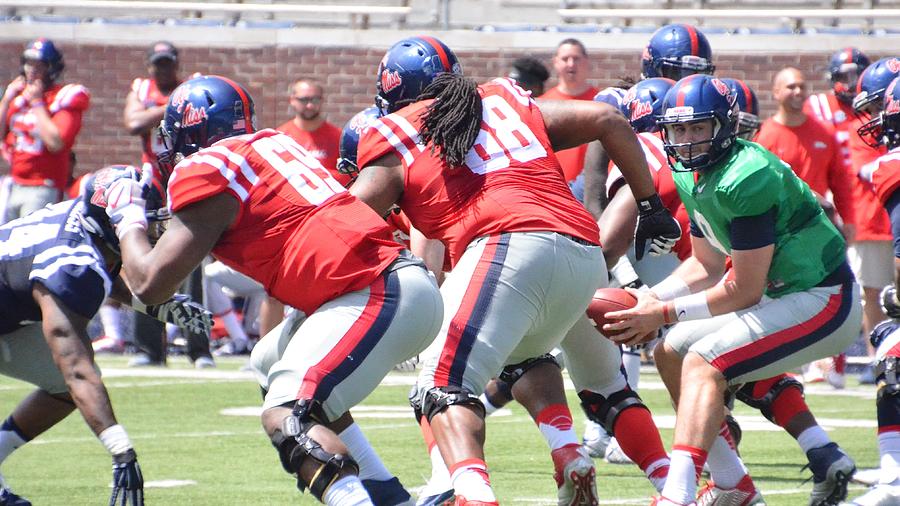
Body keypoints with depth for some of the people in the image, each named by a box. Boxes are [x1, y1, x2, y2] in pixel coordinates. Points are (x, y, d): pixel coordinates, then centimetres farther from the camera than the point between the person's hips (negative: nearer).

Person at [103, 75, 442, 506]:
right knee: (270, 365, 24)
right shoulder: (269, 145, 20)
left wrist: (128, 220, 16)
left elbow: (150, 284, -1)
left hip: (378, 298, -9)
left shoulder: (206, 172, -4)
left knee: (285, 417, -17)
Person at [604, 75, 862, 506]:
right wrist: (651, 298, -1)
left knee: (702, 363, -24)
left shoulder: (746, 179, -25)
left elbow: (743, 292, -21)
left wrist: (665, 313, -16)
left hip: (824, 302, -10)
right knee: (671, 354, 12)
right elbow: (706, 267, 14)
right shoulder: (693, 176, 5)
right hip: (784, 294, 10)